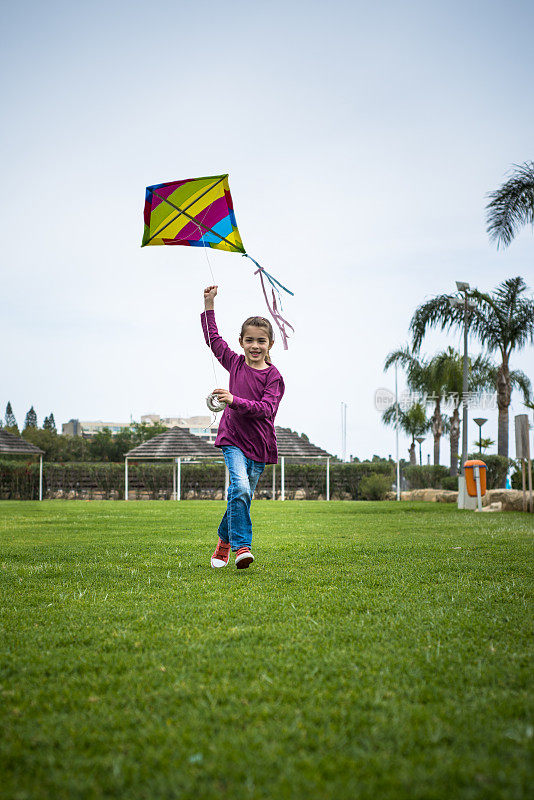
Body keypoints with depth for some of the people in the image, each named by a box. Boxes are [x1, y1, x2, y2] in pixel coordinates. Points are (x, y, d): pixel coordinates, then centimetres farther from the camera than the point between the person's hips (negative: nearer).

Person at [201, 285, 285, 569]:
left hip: (259, 444, 0)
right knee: (240, 487, -22)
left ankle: (224, 541, 32)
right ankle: (241, 546, -21)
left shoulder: (273, 376, -6)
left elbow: (267, 408, -19)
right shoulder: (235, 363, 4)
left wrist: (234, 401, -29)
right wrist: (209, 305, 15)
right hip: (233, 438, 0)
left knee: (242, 496, 9)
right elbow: (213, 338, 18)